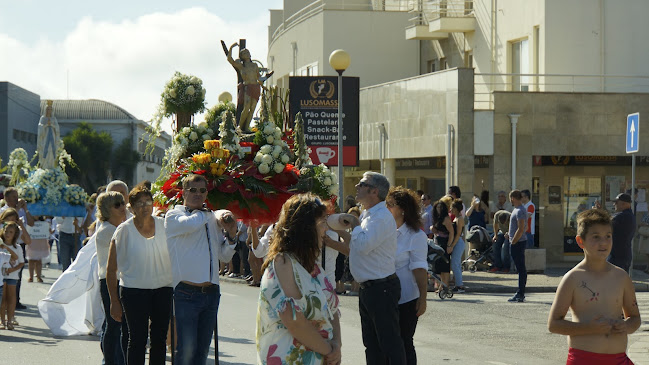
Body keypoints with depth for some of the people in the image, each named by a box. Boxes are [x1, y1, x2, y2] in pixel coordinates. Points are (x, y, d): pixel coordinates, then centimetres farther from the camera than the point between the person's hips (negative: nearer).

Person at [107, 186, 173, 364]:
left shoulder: (164, 225, 4)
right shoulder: (124, 230, -5)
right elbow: (111, 269, -1)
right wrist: (114, 301, -4)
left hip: (163, 290, 3)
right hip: (134, 292, -3)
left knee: (159, 339, 7)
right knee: (137, 340, -4)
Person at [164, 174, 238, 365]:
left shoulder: (212, 218, 17)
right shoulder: (174, 216, 1)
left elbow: (225, 256, 22)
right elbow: (191, 223, -23)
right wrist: (210, 213, -3)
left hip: (211, 292, 6)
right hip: (187, 293, -6)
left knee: (202, 349, 10)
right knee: (187, 349, -8)